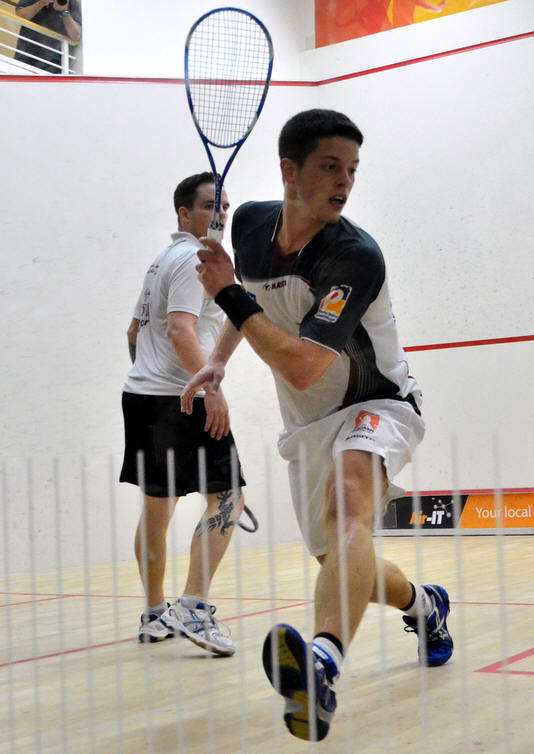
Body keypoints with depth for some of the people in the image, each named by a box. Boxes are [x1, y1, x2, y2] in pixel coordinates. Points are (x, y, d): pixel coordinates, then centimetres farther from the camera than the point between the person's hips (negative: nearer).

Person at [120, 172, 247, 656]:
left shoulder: (162, 261, 22)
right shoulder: (193, 258, -9)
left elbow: (136, 330, 27)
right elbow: (180, 329, -21)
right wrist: (212, 388, -26)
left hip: (141, 395, 10)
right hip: (180, 399, -10)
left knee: (157, 506, 14)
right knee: (227, 497, -11)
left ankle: (155, 615, 21)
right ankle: (193, 607, -20)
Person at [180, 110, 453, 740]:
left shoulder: (357, 258, -25)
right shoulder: (248, 223, -5)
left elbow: (301, 368, -31)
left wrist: (228, 294, -24)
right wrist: (218, 359, 5)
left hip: (375, 407, -7)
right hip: (307, 427, 7)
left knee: (349, 501, -38)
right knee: (339, 563, 12)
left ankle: (321, 664, -61)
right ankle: (425, 606, 44)